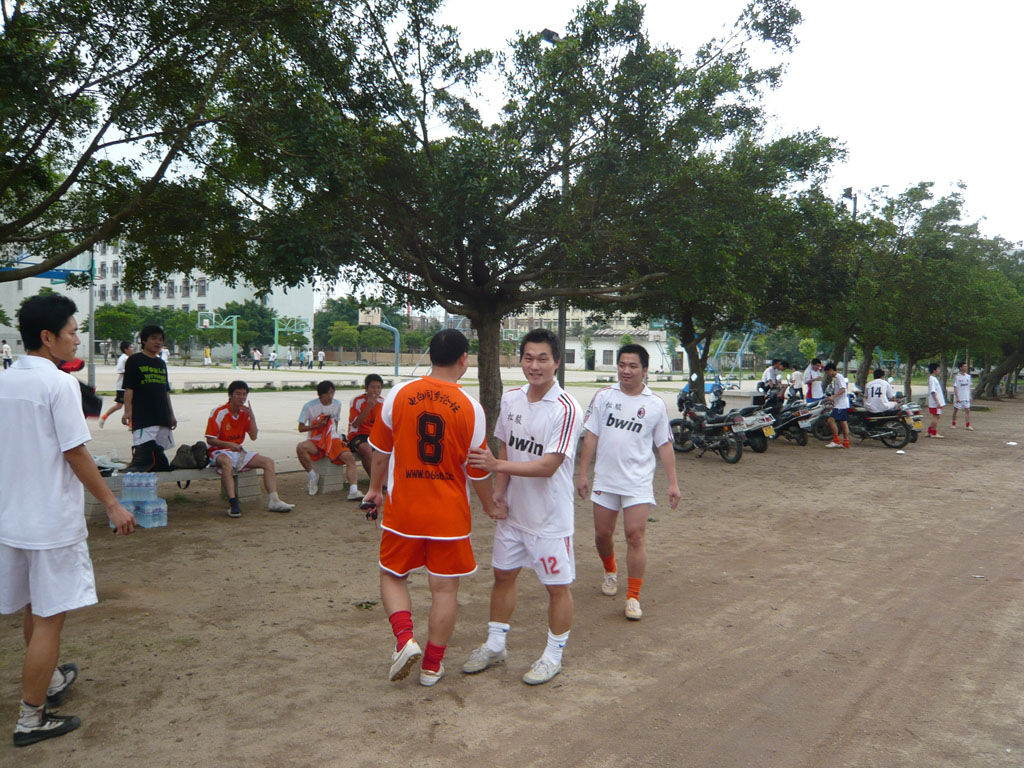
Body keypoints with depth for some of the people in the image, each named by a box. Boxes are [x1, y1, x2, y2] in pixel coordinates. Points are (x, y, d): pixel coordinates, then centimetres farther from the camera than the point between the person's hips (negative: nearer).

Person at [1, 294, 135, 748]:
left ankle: (51, 678, 42)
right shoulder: (59, 384, -16)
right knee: (50, 616, 2)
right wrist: (112, 505, -11)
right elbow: (75, 454, -17)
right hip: (52, 520, -8)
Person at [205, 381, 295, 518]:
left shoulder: (245, 413, 6)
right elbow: (210, 440, -11)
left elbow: (254, 437, 0)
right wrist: (229, 444, -25)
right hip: (219, 452, -6)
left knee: (268, 461, -8)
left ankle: (274, 501, -16)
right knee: (226, 462, -41)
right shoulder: (219, 413, -11)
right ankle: (233, 504, -44)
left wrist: (252, 416, -10)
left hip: (239, 452, 7)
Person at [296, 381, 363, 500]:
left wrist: (337, 437, 5)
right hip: (316, 441, -2)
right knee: (300, 447, -34)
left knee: (350, 457, -24)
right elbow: (301, 428, -3)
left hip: (333, 439, 2)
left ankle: (353, 490, -32)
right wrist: (318, 425, -16)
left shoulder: (337, 404, 6)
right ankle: (313, 476, -12)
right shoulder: (310, 406, -5)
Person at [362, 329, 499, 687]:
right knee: (445, 588, 11)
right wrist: (490, 505, 14)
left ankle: (404, 640, 0)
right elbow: (477, 469, -3)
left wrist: (375, 488, 22)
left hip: (402, 508, 1)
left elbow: (381, 450, 5)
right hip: (450, 514, -1)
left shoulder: (398, 395, -6)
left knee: (392, 576, 19)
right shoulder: (470, 408, -10)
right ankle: (432, 665, 20)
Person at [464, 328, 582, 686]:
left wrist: (497, 465, -29)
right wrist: (499, 489, 0)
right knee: (503, 575, 17)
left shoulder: (565, 408, -21)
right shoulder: (511, 399, 0)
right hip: (514, 510, 7)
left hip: (550, 517, -6)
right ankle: (495, 646, 34)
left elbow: (548, 466, -25)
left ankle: (553, 656, 26)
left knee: (557, 586, 7)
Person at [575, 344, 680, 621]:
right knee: (602, 534, 11)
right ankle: (610, 572, 42)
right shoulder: (604, 396, 1)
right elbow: (591, 436, 3)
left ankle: (633, 597, 4)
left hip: (638, 483, -2)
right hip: (605, 480, 2)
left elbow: (665, 445, 4)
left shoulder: (655, 404, -1)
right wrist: (583, 473, 0)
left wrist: (673, 482, 0)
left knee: (635, 536, -9)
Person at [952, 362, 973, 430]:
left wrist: (970, 396, 9)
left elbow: (969, 387, 13)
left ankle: (968, 425, -2)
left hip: (966, 397, 4)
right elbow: (955, 387, -11)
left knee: (967, 410, -3)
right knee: (955, 410, 7)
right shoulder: (956, 376, -8)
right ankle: (953, 424, 20)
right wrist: (957, 397, -16)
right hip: (958, 397, -4)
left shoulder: (968, 376, 7)